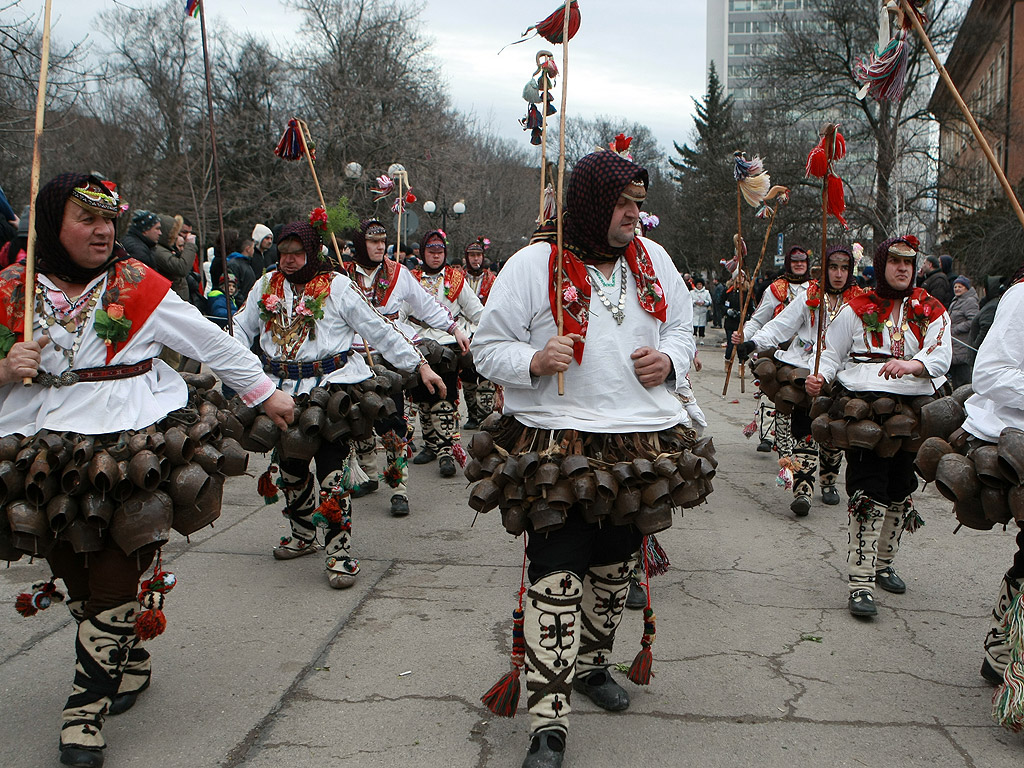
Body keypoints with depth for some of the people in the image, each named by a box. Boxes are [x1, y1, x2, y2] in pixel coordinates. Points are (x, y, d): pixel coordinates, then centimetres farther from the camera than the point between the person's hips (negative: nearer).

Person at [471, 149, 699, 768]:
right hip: (559, 442, -5)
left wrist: (669, 360, 1)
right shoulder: (533, 264, -3)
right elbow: (489, 348, 0)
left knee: (616, 566, 15)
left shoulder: (653, 259, 12)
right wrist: (534, 360, -21)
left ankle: (593, 665, 38)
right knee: (557, 575, -10)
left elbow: (682, 327, 23)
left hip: (641, 440, 5)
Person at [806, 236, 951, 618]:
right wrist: (819, 378, -12)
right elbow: (832, 353, 10)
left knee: (901, 490, 11)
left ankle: (883, 563, 31)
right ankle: (860, 583, -11)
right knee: (869, 492, -11)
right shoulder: (857, 309, 8)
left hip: (915, 406, 3)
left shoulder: (931, 311, 10)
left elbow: (941, 357, -5)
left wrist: (909, 365, -26)